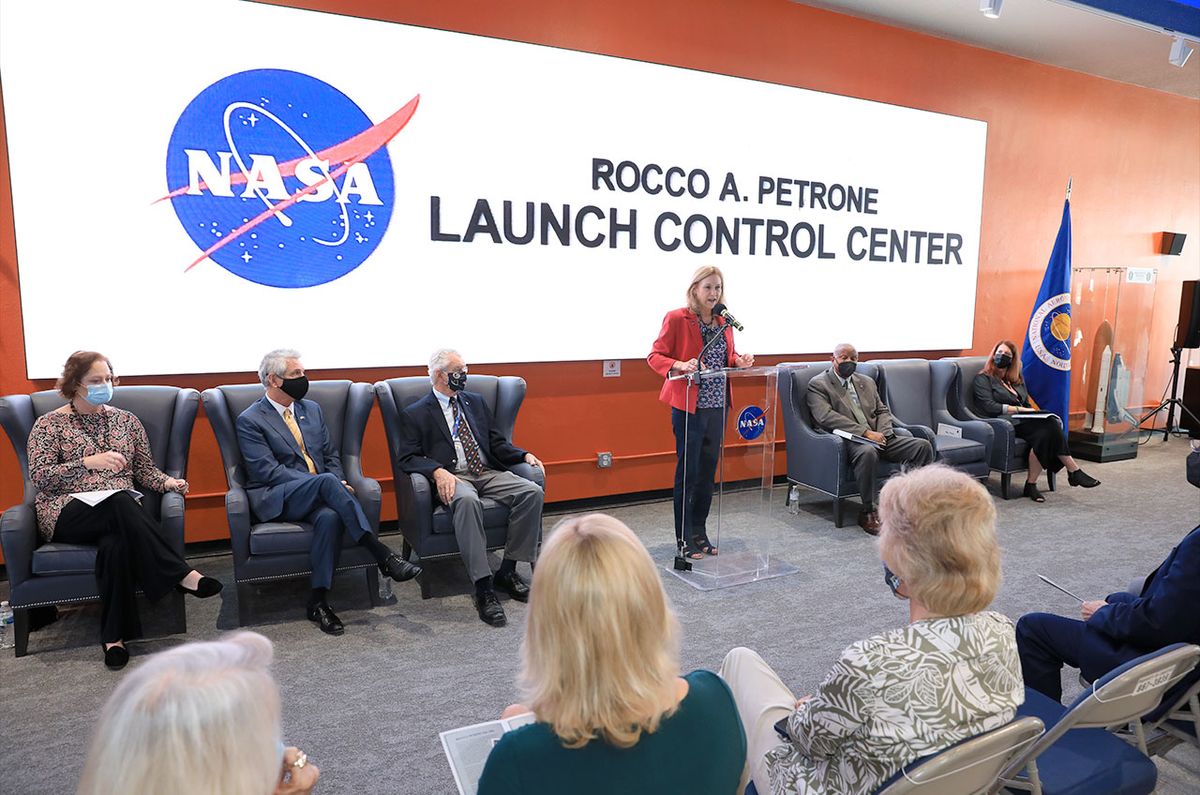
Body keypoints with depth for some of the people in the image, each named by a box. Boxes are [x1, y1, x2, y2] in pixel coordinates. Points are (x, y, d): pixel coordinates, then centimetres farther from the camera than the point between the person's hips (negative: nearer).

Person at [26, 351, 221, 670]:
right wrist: (88, 462, -19)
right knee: (122, 503, -36)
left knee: (116, 544, -35)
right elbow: (39, 476, -5)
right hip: (67, 513, -2)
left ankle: (114, 636, -28)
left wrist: (168, 481, -8)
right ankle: (182, 574, -35)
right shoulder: (49, 424, 6)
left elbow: (145, 469, 14)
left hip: (119, 511, 2)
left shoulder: (125, 420, 15)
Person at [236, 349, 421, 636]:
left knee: (330, 516, -33)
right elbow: (267, 470, -11)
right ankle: (382, 555, -36)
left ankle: (318, 599, -24)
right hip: (277, 499, -4)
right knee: (327, 481, -35)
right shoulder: (250, 420, 0)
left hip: (318, 493, 4)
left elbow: (330, 455, 18)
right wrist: (326, 483, -19)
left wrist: (338, 485, -5)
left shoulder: (312, 409, 18)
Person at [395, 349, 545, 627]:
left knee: (532, 492, -22)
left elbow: (496, 442, 21)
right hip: (453, 478, -5)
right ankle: (483, 587, -35)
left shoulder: (476, 402, 22)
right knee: (467, 501, -39)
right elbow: (407, 457, -2)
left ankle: (507, 571, -11)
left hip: (488, 473, 5)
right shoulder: (415, 414, 8)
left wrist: (525, 455, 2)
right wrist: (438, 471, -22)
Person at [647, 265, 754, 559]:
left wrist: (738, 360, -3)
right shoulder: (676, 319, -8)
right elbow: (655, 356, -9)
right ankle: (684, 538, 12)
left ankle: (699, 533, 25)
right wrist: (680, 365, -27)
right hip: (688, 406, -6)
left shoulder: (724, 321, 11)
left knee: (708, 471, 12)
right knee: (688, 472, -1)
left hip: (716, 405, 6)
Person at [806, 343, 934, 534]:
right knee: (868, 452, -39)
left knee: (923, 445, -13)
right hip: (849, 439, -6)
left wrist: (882, 433, -3)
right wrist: (865, 432, -18)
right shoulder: (818, 385, 2)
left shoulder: (867, 382, 24)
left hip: (877, 437, 6)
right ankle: (868, 513, -26)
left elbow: (883, 410, 21)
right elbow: (826, 416, -12)